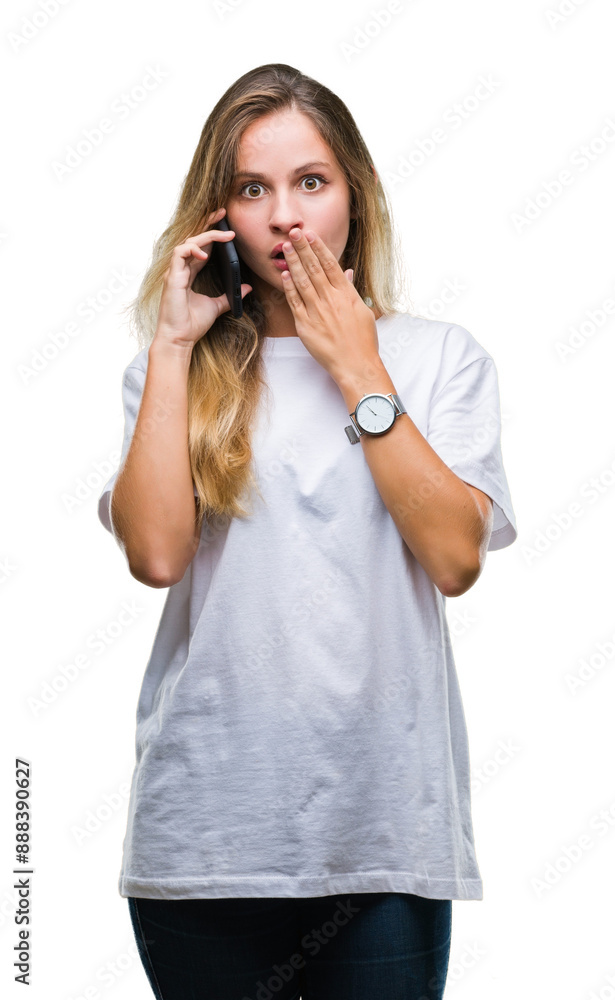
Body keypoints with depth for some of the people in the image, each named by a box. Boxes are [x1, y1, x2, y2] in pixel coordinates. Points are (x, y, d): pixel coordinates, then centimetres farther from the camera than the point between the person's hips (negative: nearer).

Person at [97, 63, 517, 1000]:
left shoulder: (442, 357, 5)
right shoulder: (172, 370, 6)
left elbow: (455, 557, -9)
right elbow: (155, 552, -11)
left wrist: (357, 370, -7)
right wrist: (173, 344, -7)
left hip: (384, 821, 0)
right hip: (206, 825, 1)